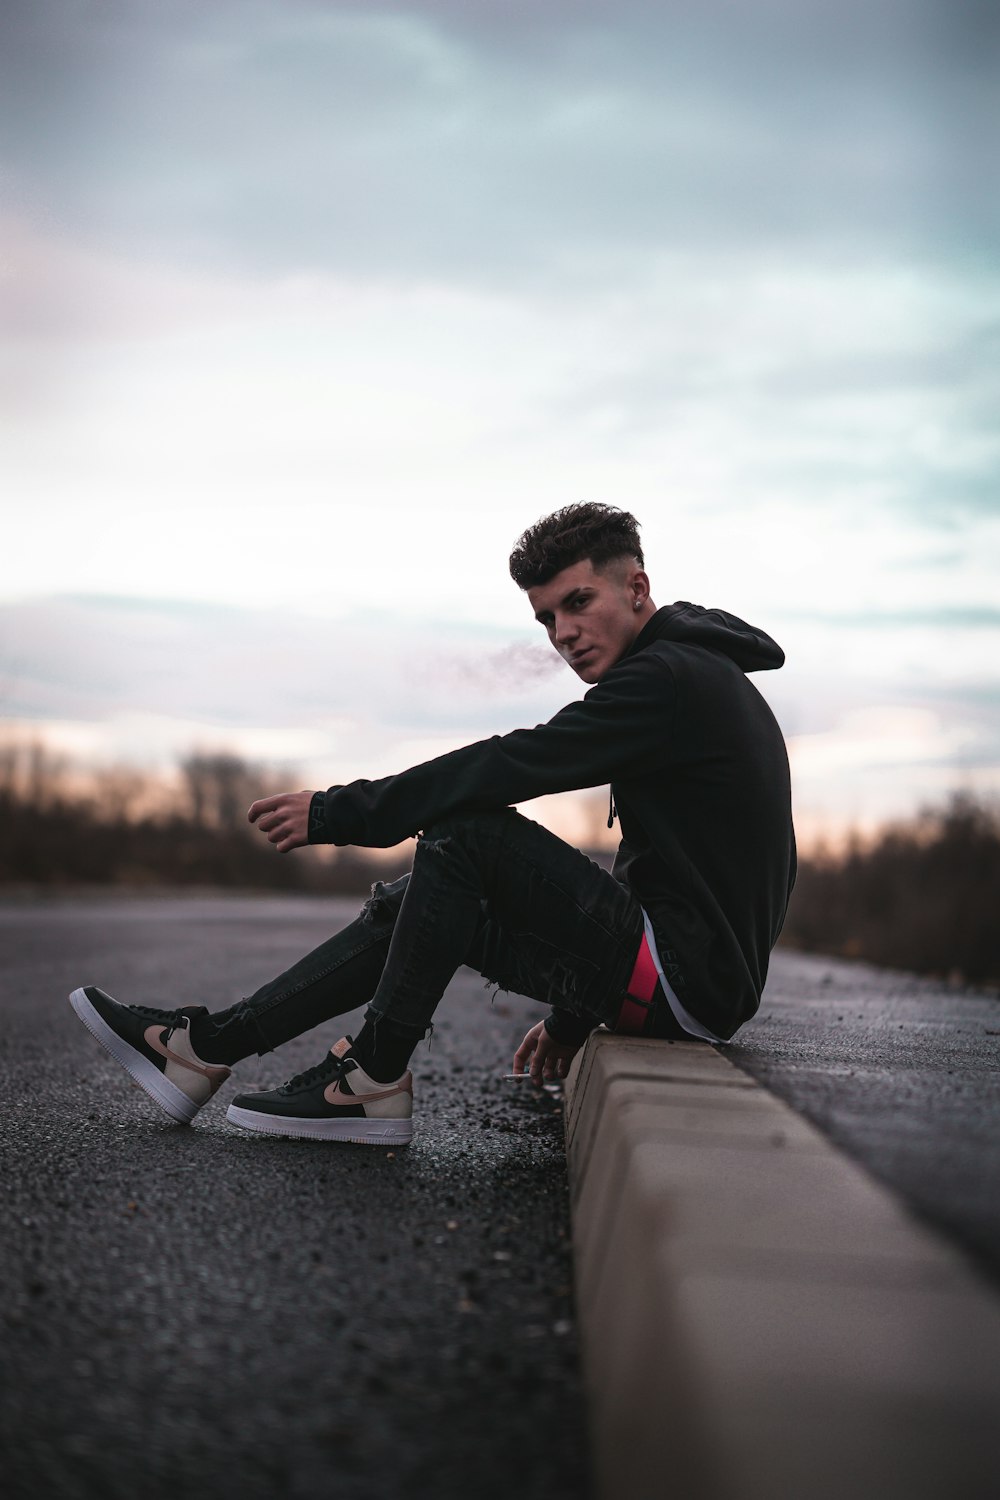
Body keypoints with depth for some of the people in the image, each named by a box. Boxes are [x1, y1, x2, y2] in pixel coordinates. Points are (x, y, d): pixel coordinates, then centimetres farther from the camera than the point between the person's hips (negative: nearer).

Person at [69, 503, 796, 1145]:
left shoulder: (671, 679, -15)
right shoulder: (690, 677, 18)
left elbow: (511, 765, -19)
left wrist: (336, 812, -11)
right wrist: (574, 1015, 24)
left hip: (687, 978, -10)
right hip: (698, 969, 10)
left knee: (466, 834, -17)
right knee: (418, 901, 7)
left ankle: (375, 1077, -7)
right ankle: (208, 1047, 5)